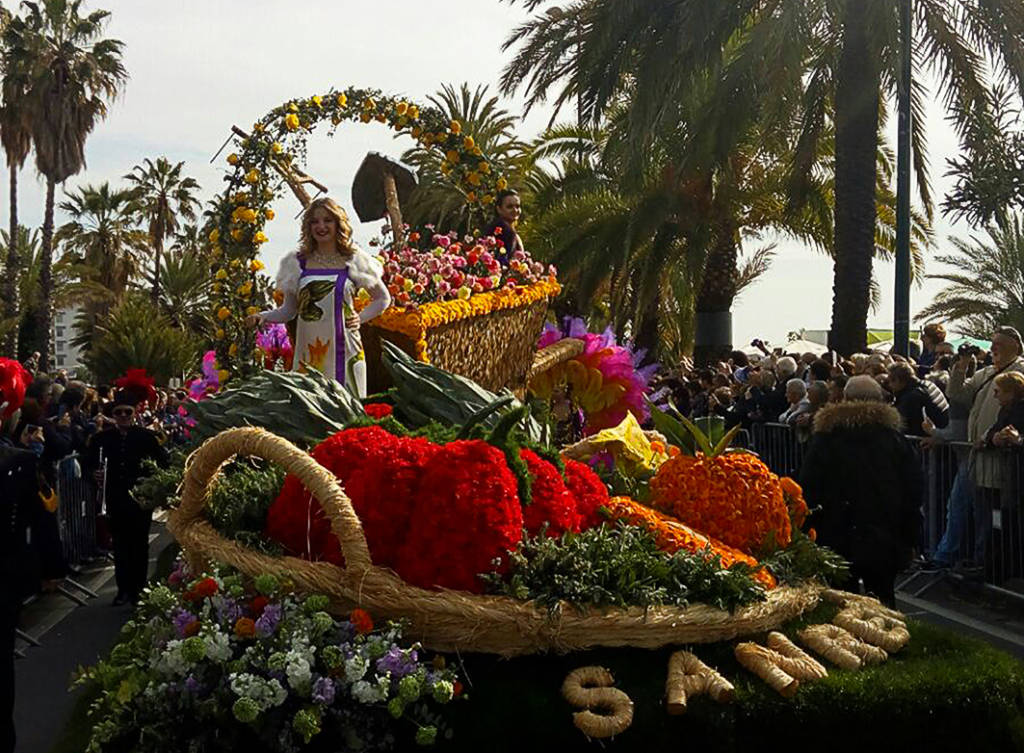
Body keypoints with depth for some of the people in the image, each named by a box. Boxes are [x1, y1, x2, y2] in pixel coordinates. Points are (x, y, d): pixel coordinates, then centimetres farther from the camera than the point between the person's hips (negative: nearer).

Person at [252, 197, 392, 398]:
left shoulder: (354, 260, 5)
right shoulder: (298, 262, 8)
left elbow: (383, 299, 15)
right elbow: (289, 310, 12)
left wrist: (360, 317, 2)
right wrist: (263, 316, -4)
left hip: (344, 349, -1)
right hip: (308, 351, 1)